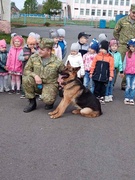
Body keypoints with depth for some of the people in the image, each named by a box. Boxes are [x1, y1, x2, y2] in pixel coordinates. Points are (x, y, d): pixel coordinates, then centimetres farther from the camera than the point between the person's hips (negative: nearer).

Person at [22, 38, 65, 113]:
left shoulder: (57, 62, -11)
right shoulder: (33, 57, -6)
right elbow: (26, 70, 0)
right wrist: (34, 75, -19)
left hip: (50, 85, -3)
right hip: (36, 83, 3)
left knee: (47, 99, -33)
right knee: (26, 79, -28)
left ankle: (50, 101, 11)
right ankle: (32, 102, -6)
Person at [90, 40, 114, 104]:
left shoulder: (110, 57, -2)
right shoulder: (97, 56, 1)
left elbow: (111, 67, -2)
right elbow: (93, 65, 5)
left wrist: (111, 76, -4)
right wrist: (91, 73, 4)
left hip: (105, 76, 0)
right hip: (97, 75, 1)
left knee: (103, 88, 10)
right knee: (97, 87, 6)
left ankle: (102, 98, 22)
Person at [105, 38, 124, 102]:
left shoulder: (118, 54, 5)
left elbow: (120, 63, 9)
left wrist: (121, 71, 8)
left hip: (114, 70, 4)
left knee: (112, 84, 12)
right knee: (107, 84, -3)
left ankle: (110, 95, 21)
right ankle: (106, 96, 3)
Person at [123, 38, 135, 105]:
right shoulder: (127, 53, 0)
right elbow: (125, 63, 4)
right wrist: (124, 70, 2)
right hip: (128, 73, 0)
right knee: (128, 86, 4)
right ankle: (126, 98, 15)